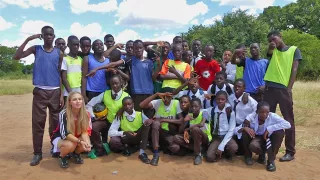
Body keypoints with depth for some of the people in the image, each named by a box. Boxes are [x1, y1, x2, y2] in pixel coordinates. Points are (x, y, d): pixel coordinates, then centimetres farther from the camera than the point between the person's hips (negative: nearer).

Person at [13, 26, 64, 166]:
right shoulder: (36, 49, 6)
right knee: (38, 122, 0)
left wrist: (62, 94, 0)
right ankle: (37, 153, 9)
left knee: (56, 122, 6)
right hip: (39, 91, 0)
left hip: (55, 92, 1)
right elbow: (16, 57, -8)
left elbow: (61, 74, 6)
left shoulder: (59, 53, 7)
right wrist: (28, 39, -10)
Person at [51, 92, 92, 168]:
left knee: (86, 144, -27)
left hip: (76, 137, 4)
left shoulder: (86, 114, -17)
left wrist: (87, 142, -38)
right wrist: (79, 141, -41)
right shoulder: (63, 114, -29)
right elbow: (65, 134, -30)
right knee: (70, 145, -36)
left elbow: (85, 131, -18)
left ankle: (76, 154, 9)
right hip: (60, 137, -3)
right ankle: (62, 157, 0)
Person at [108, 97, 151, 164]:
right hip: (126, 138, -1)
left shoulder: (140, 115, -10)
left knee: (147, 124, -26)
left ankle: (142, 153, -23)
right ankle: (126, 148, 1)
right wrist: (124, 133, -37)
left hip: (138, 138, 1)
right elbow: (111, 132, -20)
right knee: (113, 141, -34)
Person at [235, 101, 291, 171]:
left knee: (280, 131, -27)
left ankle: (271, 160, -13)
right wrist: (244, 128, -46)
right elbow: (235, 130, -23)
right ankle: (248, 156, 1)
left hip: (269, 139, 2)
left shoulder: (272, 116, -24)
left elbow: (288, 124, -36)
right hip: (256, 138, -2)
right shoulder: (251, 117, -24)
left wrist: (269, 128, -37)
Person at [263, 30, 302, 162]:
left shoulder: (294, 50, 7)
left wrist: (289, 88, -8)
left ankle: (290, 152, 9)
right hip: (269, 88, 4)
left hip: (284, 89, -4)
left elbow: (294, 70, -1)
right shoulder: (273, 51, 19)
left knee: (288, 120, 2)